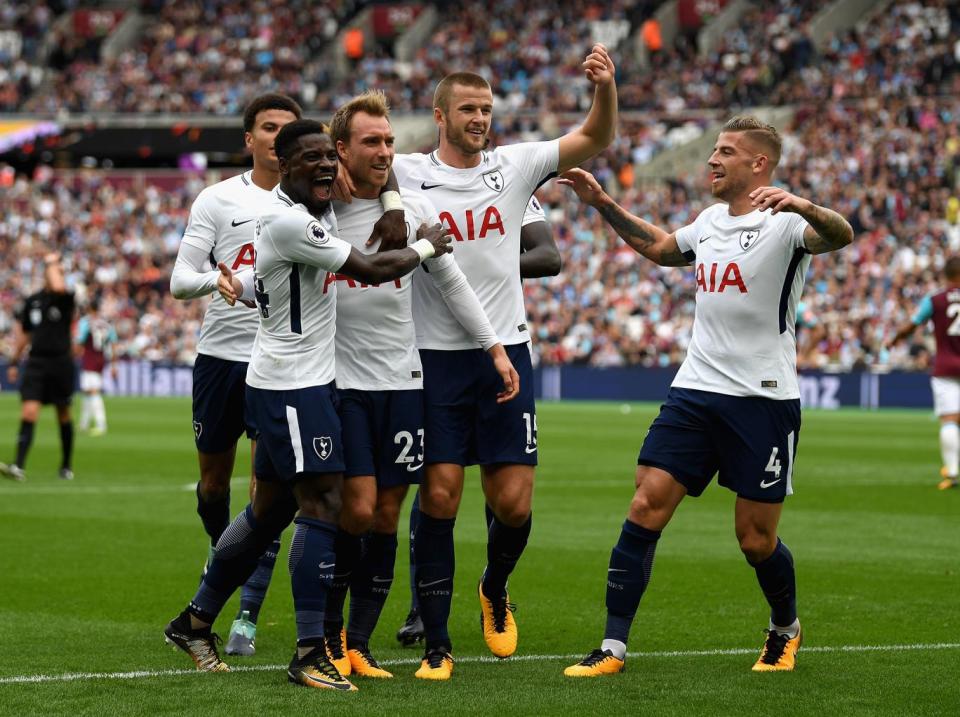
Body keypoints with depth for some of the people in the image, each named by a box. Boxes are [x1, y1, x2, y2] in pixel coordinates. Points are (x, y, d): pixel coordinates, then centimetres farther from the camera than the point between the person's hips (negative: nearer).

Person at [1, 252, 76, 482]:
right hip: (36, 362, 2)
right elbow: (23, 333, 18)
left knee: (63, 415, 10)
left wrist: (52, 263, -12)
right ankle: (18, 466, -20)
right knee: (29, 412, -12)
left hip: (61, 363, -2)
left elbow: (58, 287, -29)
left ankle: (66, 466, 25)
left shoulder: (66, 299, -4)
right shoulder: (32, 301, 8)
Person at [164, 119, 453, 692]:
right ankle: (310, 653, -11)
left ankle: (196, 622, 27)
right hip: (292, 384, -10)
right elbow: (372, 270, -16)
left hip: (304, 380, 10)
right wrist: (425, 247, 0)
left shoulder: (319, 210, 10)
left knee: (269, 509, 15)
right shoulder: (288, 221, -20)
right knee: (323, 504, -12)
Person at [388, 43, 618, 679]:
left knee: (513, 502, -1)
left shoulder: (514, 166, 6)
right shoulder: (409, 173, 0)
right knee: (439, 496, -6)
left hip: (505, 352, 2)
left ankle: (495, 590, 31)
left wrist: (607, 88, -17)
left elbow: (596, 138, 2)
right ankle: (437, 645, 3)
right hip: (436, 357, -2)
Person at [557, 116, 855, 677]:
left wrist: (802, 205, -50)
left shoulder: (783, 222, -9)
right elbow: (658, 246, 35)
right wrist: (602, 203, 31)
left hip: (763, 399, -6)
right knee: (646, 508, -7)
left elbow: (841, 236, -30)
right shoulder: (710, 222, 14)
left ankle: (786, 629, 31)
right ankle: (614, 647, -5)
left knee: (757, 539, 1)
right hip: (695, 392, 6)